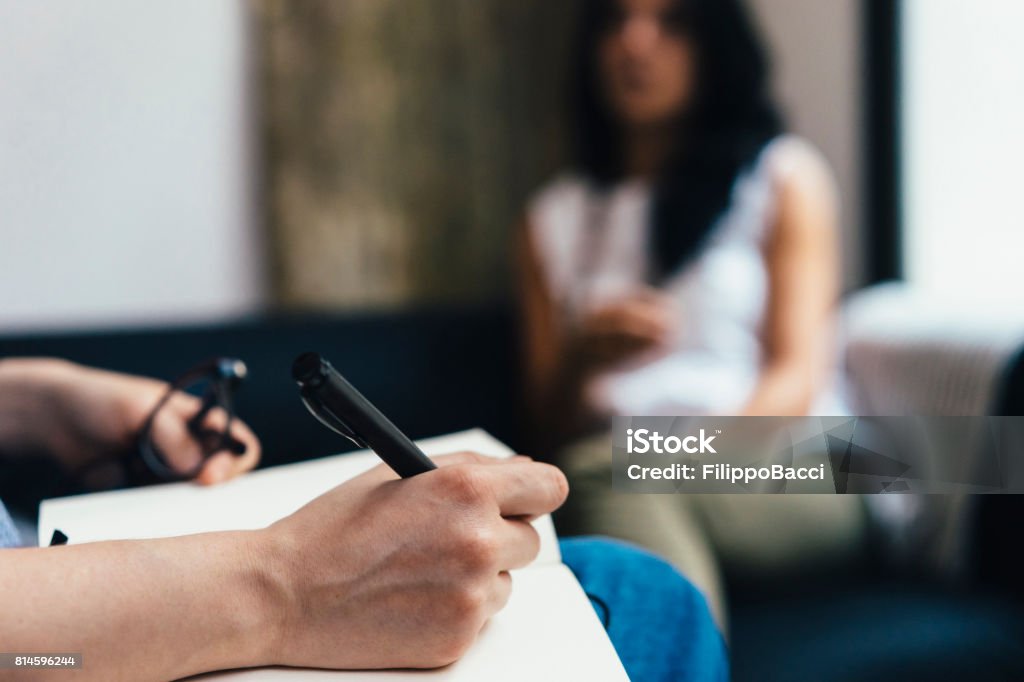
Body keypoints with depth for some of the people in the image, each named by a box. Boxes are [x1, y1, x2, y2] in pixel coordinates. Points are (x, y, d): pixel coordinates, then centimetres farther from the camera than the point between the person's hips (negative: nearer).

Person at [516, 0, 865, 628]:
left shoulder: (784, 173, 13)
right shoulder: (554, 217, 20)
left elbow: (799, 375, 1)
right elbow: (552, 428, 15)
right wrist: (584, 355, -8)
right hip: (608, 471, 2)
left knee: (611, 477, -34)